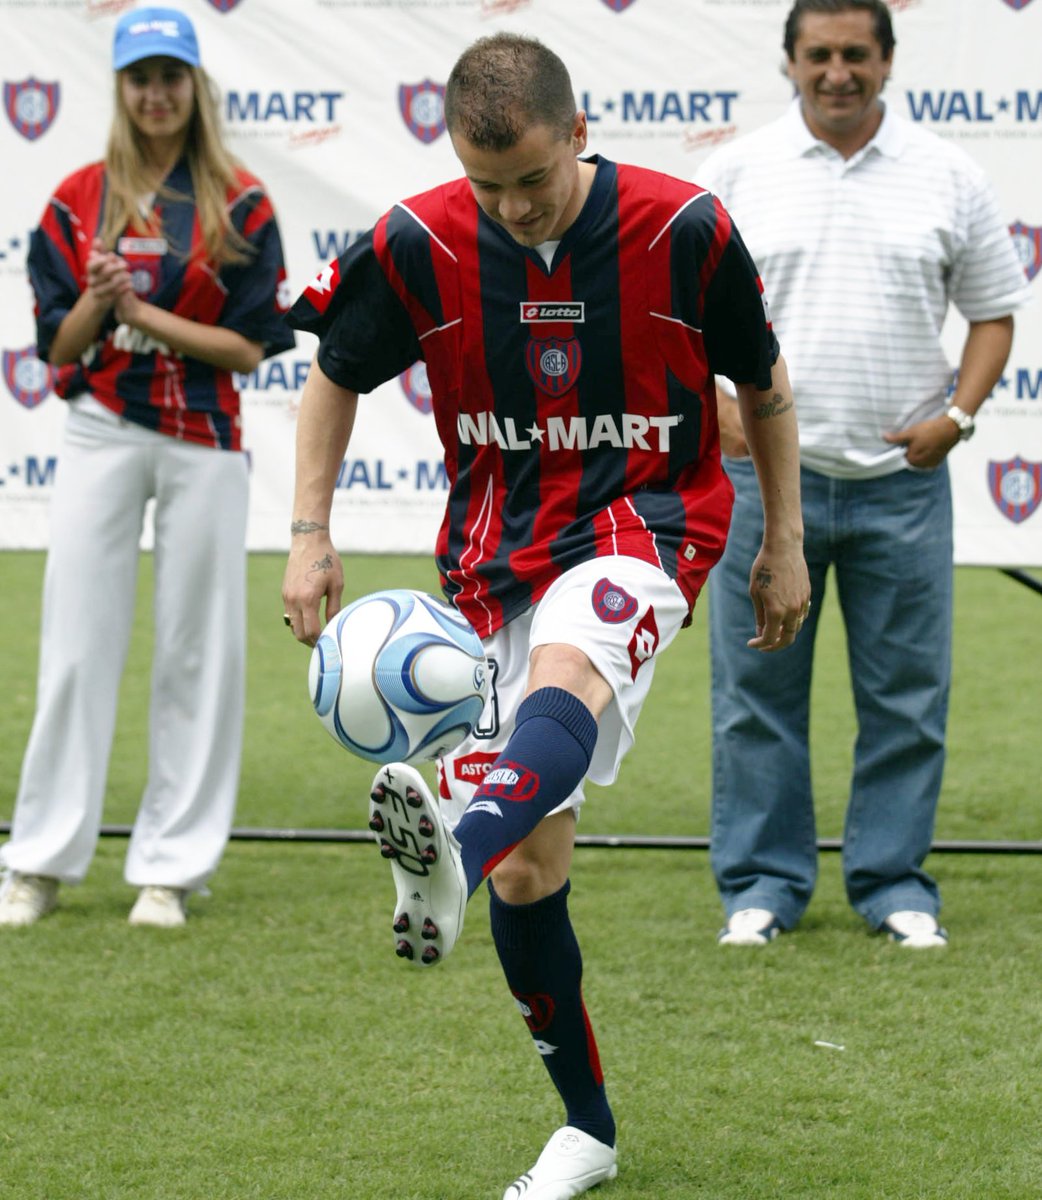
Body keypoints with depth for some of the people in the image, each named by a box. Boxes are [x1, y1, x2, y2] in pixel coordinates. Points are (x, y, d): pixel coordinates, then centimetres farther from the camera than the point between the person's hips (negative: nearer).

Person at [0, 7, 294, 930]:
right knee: (76, 645, -1)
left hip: (205, 441, -1)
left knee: (200, 650, 1)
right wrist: (97, 302, -14)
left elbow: (254, 345, -4)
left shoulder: (239, 204, 0)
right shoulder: (80, 200, 6)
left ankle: (172, 864, 8)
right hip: (101, 433, 1)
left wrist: (145, 314, -11)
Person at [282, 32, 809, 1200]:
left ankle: (455, 855, -69)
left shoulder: (682, 229, -10)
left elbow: (763, 384, 6)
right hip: (497, 552, 3)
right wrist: (309, 534, 1)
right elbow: (334, 375, 11)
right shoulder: (417, 244, -6)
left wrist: (785, 546, 12)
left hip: (641, 523, -3)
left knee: (564, 678, -39)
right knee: (529, 866, 2)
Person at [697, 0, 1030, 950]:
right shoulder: (737, 173, 2)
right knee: (758, 688, 3)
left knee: (907, 694, 4)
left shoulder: (947, 177, 3)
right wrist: (710, 407, -6)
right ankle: (763, 882, 13)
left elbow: (994, 309, 9)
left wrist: (959, 415, -5)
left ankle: (895, 882, 15)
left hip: (901, 480, 0)